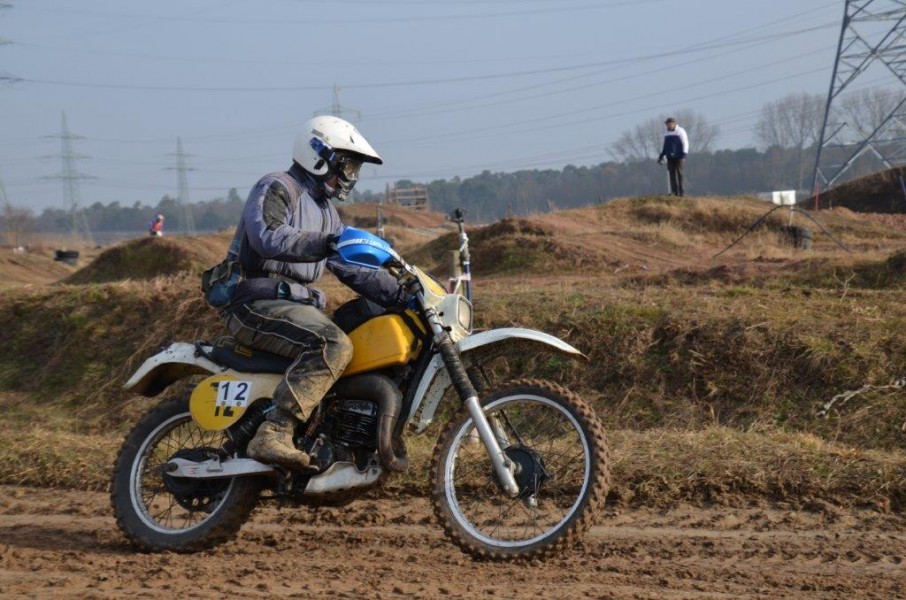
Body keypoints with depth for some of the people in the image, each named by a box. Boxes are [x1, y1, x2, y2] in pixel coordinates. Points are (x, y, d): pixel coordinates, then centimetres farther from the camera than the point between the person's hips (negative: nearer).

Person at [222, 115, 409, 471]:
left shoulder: (326, 212, 25)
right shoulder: (275, 189, -5)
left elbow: (354, 269, 23)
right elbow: (268, 237, -25)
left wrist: (405, 296, 9)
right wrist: (329, 243, -37)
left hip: (299, 305, 10)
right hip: (257, 304, -10)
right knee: (334, 346, -33)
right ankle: (273, 435, -40)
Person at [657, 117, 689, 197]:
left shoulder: (680, 131, -3)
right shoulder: (666, 133, 15)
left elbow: (685, 144, -5)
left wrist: (684, 154, -15)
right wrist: (661, 156, 20)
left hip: (679, 157, -6)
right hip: (670, 157, 6)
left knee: (680, 174, -7)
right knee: (672, 174, 2)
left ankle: (681, 191, -6)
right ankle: (674, 191, 4)